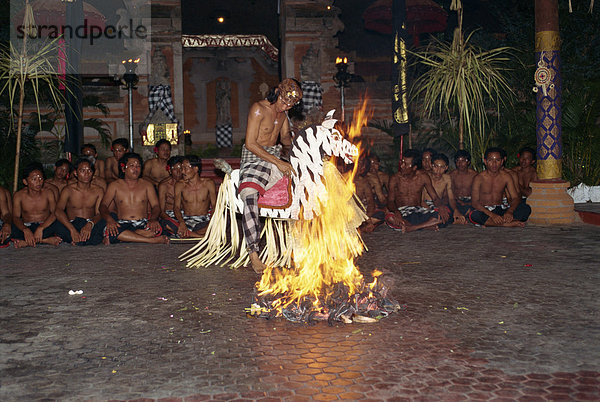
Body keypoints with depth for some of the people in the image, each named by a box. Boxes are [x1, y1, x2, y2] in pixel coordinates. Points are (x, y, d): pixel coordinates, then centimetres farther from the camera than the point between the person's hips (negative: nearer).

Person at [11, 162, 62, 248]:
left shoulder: (48, 193, -3)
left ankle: (26, 242, -22)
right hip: (27, 227, 0)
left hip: (45, 226, 0)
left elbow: (54, 213, -13)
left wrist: (41, 228, -30)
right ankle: (46, 240, -27)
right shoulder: (19, 195, -3)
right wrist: (25, 230, -33)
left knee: (56, 223, -30)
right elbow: (16, 217, -10)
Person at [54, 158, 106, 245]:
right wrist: (72, 229, -31)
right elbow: (58, 211, -13)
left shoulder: (98, 191, 9)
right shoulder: (68, 190, 4)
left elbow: (99, 214, -3)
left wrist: (90, 224, -29)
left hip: (92, 226, 1)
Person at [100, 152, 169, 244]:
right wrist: (109, 219, -22)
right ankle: (151, 240, -33)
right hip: (122, 224, -1)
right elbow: (103, 205, 3)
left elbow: (156, 206, 6)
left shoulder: (147, 185, 14)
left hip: (143, 223, 1)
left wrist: (153, 219, -19)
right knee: (109, 230, -36)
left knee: (156, 229, -34)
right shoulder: (115, 185, 11)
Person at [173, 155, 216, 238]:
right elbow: (176, 207, -2)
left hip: (205, 220, 0)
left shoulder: (208, 183, 2)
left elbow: (214, 206, -1)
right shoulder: (180, 185, 4)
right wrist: (181, 223, -24)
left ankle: (188, 234, -26)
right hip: (186, 220, 1)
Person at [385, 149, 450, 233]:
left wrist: (440, 207, -20)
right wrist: (396, 212, -32)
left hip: (419, 210, 2)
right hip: (402, 211, -2)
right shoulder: (395, 179, -3)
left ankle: (411, 228, -31)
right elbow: (390, 201, -8)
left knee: (443, 215, -24)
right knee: (389, 218, -38)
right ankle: (428, 226, -26)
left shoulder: (423, 177, 2)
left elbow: (435, 197, 4)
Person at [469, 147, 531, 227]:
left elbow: (515, 198, -4)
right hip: (484, 210, -3)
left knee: (526, 209, -19)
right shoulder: (479, 178, -8)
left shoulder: (506, 177, 1)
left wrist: (509, 211, -27)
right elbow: (475, 203, -15)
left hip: (500, 209, 3)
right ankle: (507, 224, -28)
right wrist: (492, 215, -31)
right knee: (474, 215, -38)